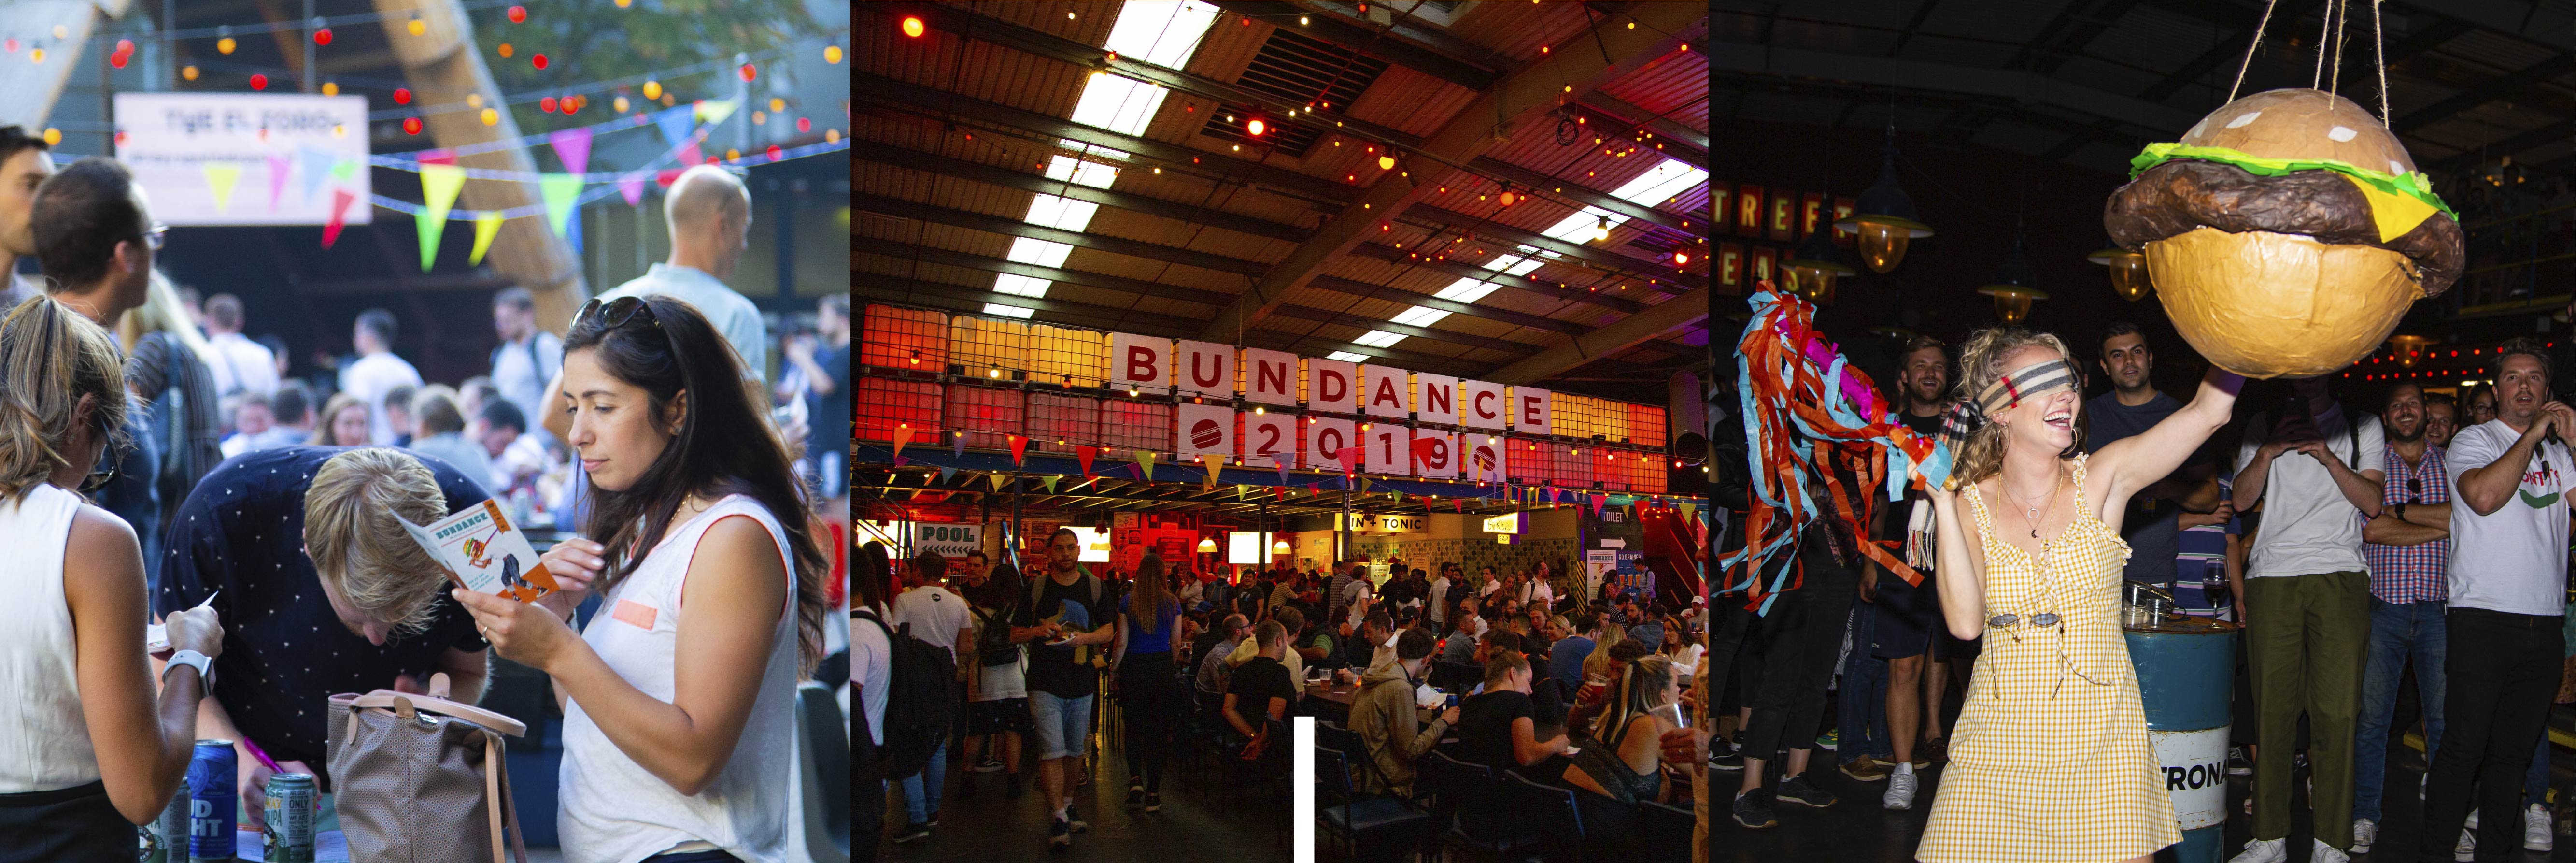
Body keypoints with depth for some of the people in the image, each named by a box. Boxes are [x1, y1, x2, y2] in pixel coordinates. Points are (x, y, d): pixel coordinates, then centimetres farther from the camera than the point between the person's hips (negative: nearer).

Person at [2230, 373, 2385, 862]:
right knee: (2273, 707, -1)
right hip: (2272, 577, 1)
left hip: (2339, 576, 0)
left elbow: (2372, 502, 4)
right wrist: (2268, 452, -7)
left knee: (2337, 709, -6)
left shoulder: (2362, 426, 15)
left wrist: (2327, 456, -9)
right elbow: (2242, 500, 7)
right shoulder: (2263, 426, 17)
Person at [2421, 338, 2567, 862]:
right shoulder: (2473, 441, 2)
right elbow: (2484, 495, -18)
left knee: (2513, 751, 8)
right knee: (2464, 747, -6)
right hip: (2484, 616, -5)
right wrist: (2533, 433, -10)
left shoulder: (2555, 452, 17)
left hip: (2545, 620, 5)